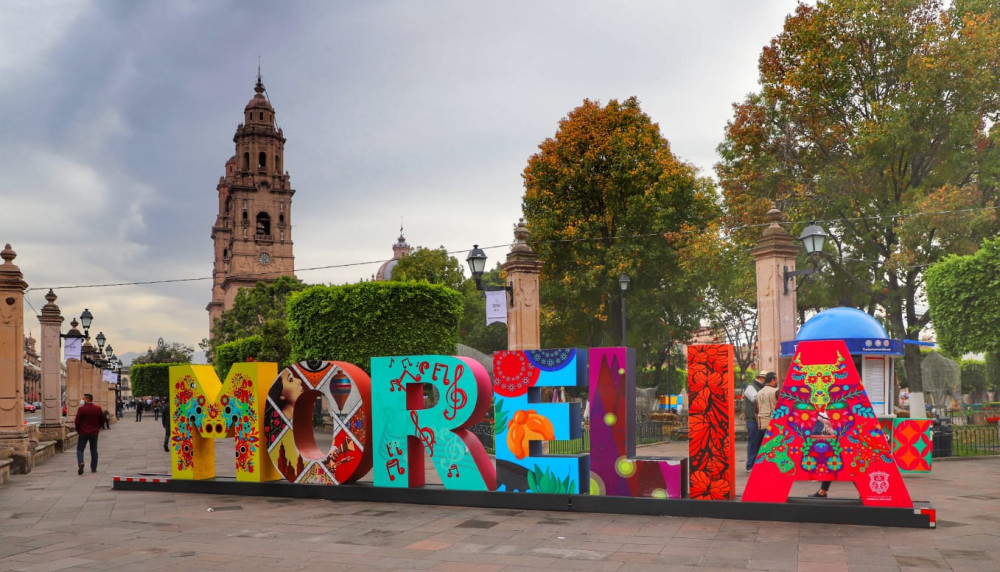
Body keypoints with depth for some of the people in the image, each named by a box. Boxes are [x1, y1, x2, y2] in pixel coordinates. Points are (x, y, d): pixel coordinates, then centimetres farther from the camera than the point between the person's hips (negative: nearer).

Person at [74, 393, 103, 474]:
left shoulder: (81, 409, -13)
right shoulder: (98, 408, 1)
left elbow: (77, 421, -11)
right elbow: (102, 420, 7)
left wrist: (78, 430, 5)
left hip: (83, 432, -3)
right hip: (94, 433, 4)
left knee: (80, 449, 6)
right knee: (94, 450, 11)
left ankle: (80, 463, -19)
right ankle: (93, 468, 13)